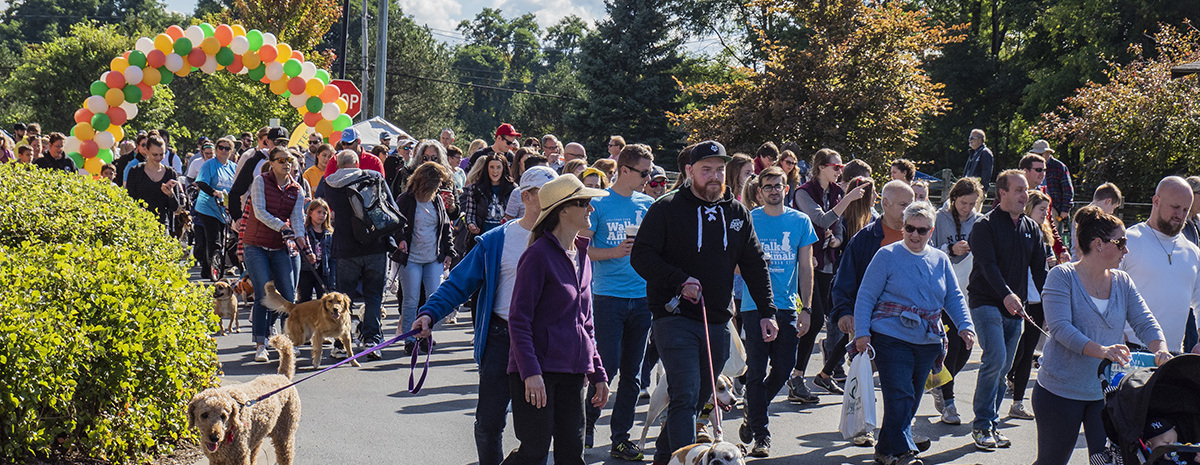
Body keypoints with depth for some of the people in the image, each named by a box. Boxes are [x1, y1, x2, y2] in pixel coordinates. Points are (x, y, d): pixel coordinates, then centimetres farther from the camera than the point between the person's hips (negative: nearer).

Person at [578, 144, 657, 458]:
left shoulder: (648, 205, 11)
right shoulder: (599, 203, -2)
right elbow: (582, 249, -3)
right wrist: (615, 252, -16)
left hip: (642, 296, 5)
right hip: (608, 295, -4)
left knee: (631, 372, 5)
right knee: (608, 365, -8)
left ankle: (620, 438, 12)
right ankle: (587, 420, 15)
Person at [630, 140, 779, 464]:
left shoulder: (737, 213, 11)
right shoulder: (666, 209, -3)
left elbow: (755, 265, 15)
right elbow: (641, 256, -7)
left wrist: (767, 311, 7)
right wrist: (680, 281, -18)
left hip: (717, 323, 5)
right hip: (675, 318, -5)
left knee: (699, 397, 12)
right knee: (686, 396, -16)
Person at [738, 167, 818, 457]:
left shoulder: (800, 222, 7)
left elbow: (805, 267, 8)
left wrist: (806, 308, 3)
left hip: (787, 306, 2)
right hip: (754, 305, -2)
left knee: (784, 368, 3)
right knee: (757, 372, -4)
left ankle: (752, 415, 28)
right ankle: (761, 435, 3)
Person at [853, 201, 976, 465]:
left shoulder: (940, 260, 11)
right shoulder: (887, 256, -3)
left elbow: (954, 297, 14)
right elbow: (866, 297, -3)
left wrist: (965, 326, -3)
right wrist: (862, 332, -12)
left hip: (928, 342, 5)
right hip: (892, 339, -5)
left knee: (911, 400, 10)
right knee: (900, 397, -14)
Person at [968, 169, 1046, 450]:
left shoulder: (1032, 229, 12)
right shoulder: (985, 226, -6)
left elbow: (1039, 269, 12)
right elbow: (988, 264, -18)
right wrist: (1006, 294, -32)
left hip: (1015, 306, 6)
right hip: (986, 302, -6)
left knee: (1003, 367, 7)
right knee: (995, 359, -18)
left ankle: (991, 424, 15)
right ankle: (982, 425, -10)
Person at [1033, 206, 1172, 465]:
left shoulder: (1123, 282, 7)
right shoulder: (1062, 276, -10)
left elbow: (1145, 322, 1)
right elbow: (1060, 327, -21)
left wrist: (1160, 348, -22)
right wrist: (1101, 350, -36)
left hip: (1107, 392, 4)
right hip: (1060, 392, -4)